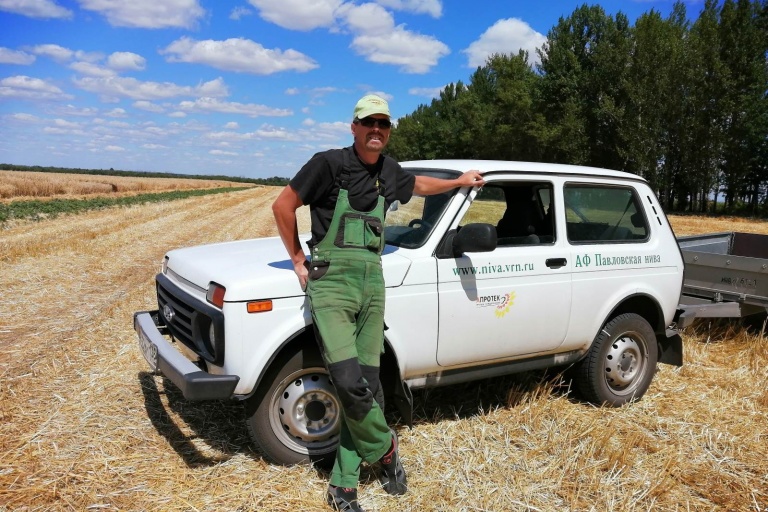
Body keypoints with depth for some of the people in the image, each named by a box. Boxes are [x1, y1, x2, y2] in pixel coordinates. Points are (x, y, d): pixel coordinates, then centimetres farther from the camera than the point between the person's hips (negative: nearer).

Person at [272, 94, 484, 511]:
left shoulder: (390, 172, 13)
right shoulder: (330, 163, -5)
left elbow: (420, 185, 35)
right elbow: (283, 206, 0)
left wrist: (460, 181, 43)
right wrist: (298, 260, 2)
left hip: (372, 282, 6)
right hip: (332, 281, -5)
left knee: (367, 384, 3)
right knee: (349, 383, -16)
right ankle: (385, 448, 15)